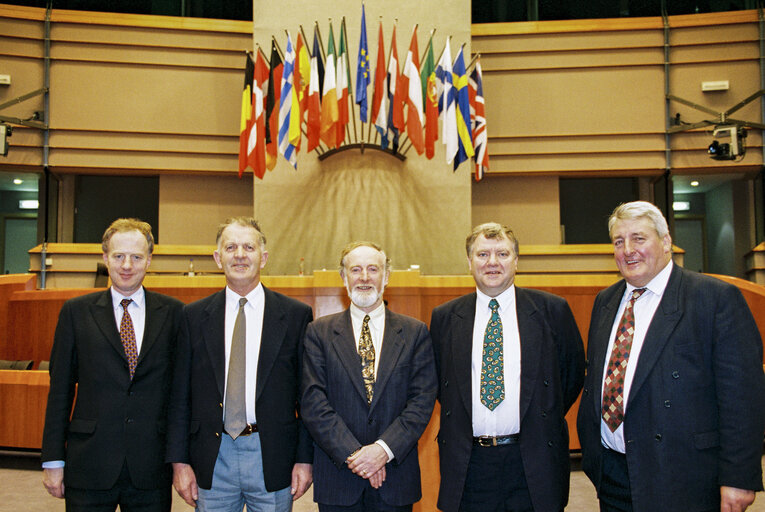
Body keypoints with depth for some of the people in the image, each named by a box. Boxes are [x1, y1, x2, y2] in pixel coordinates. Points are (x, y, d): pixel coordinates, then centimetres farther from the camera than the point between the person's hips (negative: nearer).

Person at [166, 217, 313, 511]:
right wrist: (179, 460, 0)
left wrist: (305, 459, -3)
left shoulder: (296, 315, 0)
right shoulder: (194, 316, 4)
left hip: (272, 458, -1)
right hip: (212, 462, 1)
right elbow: (180, 394, 5)